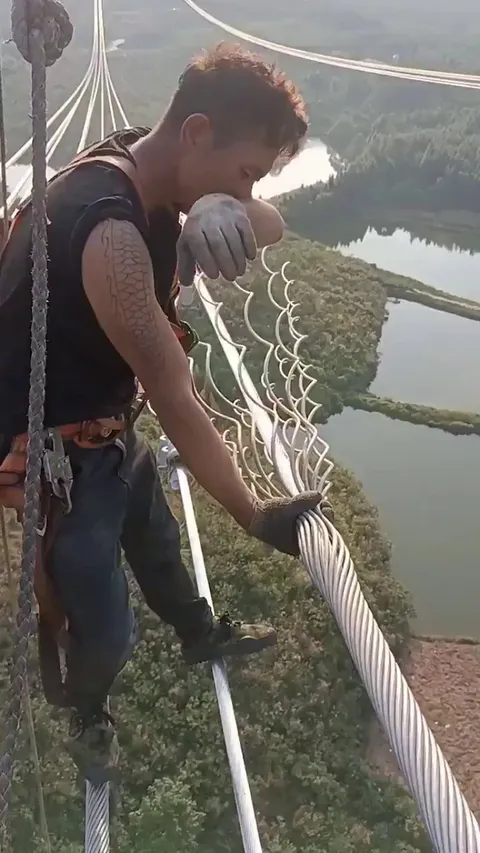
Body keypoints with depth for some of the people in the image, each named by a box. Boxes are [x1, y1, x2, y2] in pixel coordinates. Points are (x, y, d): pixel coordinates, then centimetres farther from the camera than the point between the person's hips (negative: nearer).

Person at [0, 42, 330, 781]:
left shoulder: (141, 165, -8)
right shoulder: (112, 237, -35)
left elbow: (271, 226, -4)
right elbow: (177, 406, -31)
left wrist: (228, 212, -29)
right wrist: (256, 518, -22)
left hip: (107, 426, 9)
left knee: (157, 542, 29)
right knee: (106, 629, 5)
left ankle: (201, 636, 58)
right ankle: (85, 712, 40)